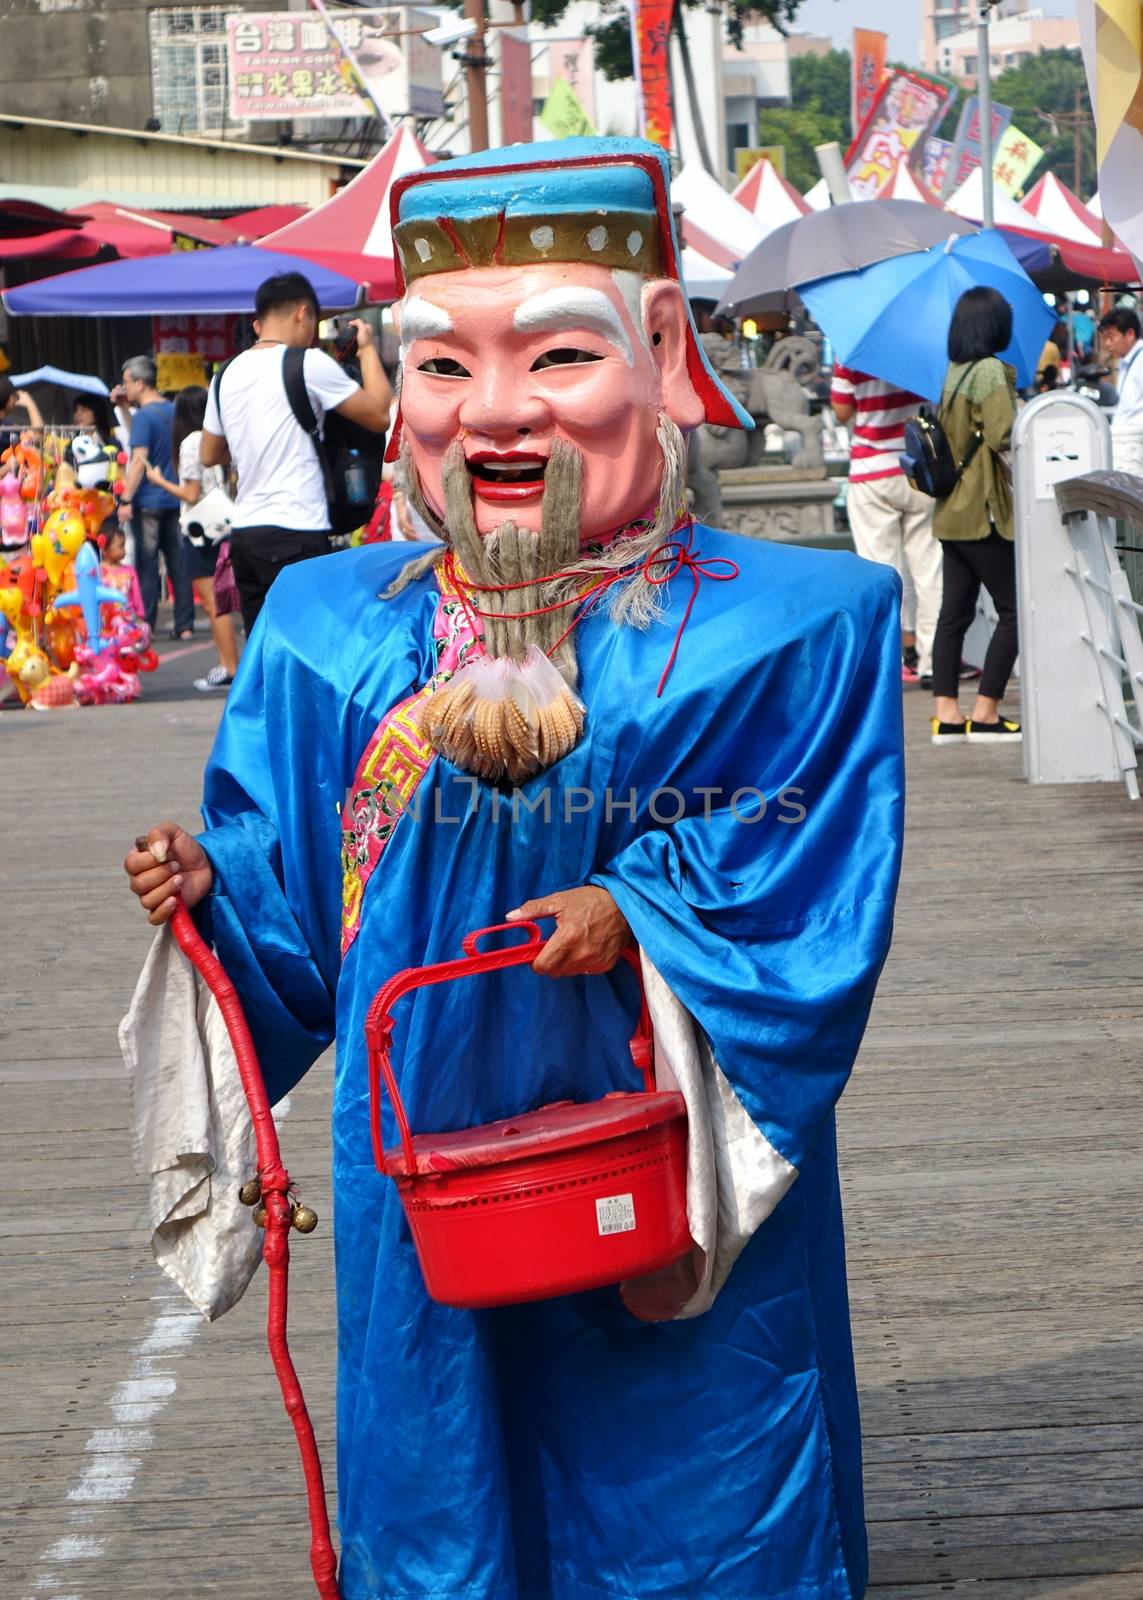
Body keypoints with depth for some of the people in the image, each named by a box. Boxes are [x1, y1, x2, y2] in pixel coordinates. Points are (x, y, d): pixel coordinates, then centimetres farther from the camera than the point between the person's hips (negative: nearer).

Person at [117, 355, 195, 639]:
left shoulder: (143, 416, -12)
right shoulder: (173, 410, 10)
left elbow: (139, 460, -18)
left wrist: (126, 499, -17)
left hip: (147, 501, -7)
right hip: (174, 497, 7)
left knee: (147, 565, -2)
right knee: (178, 563, 7)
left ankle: (145, 625, 0)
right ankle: (185, 625, 7)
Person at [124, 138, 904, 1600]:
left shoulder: (795, 626, -6)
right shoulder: (329, 631, 4)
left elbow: (815, 868, -7)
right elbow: (290, 881, 9)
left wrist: (647, 909, -21)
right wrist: (206, 888, -11)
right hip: (432, 1184, 3)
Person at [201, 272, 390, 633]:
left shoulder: (227, 375, 13)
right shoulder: (308, 364, -8)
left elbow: (209, 454, 23)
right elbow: (380, 414, -3)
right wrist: (367, 350, 10)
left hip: (244, 532, 7)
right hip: (295, 535, -7)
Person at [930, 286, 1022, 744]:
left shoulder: (952, 372, 11)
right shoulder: (990, 371, -13)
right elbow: (1003, 438, -19)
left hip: (952, 512, 8)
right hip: (985, 512, -8)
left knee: (954, 613, 8)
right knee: (1014, 611, -1)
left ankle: (945, 713, 7)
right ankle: (986, 714, -4)